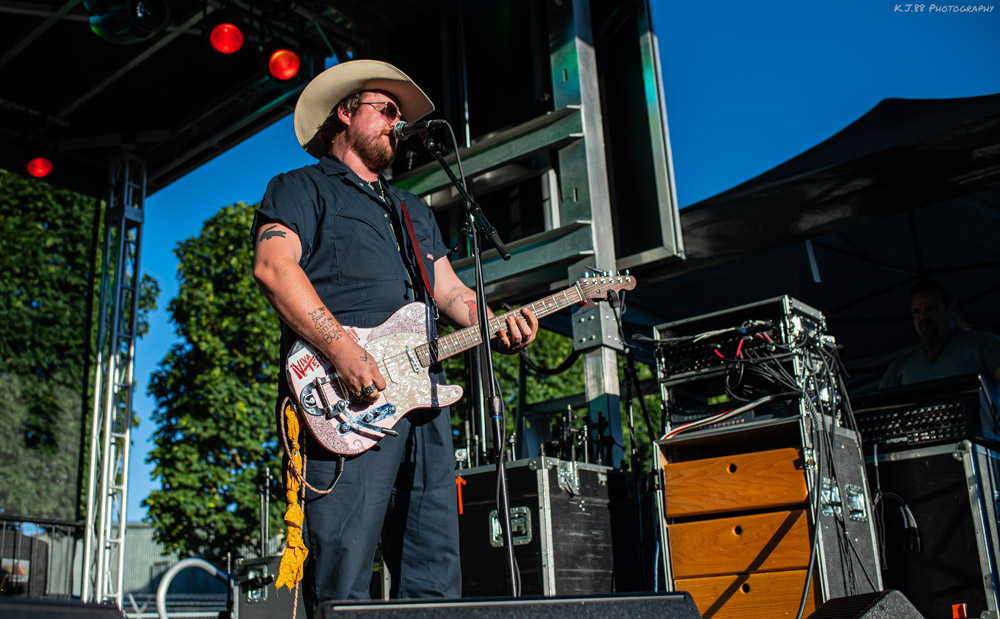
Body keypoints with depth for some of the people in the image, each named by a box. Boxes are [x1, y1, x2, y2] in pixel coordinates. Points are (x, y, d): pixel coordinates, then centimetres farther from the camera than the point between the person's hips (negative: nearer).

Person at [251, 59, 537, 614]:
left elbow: (450, 290, 24)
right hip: (347, 402, -7)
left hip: (423, 398, 7)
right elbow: (273, 266, -8)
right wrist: (342, 349, -20)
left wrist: (496, 327, 2)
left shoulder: (414, 211, 32)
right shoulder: (302, 188, 10)